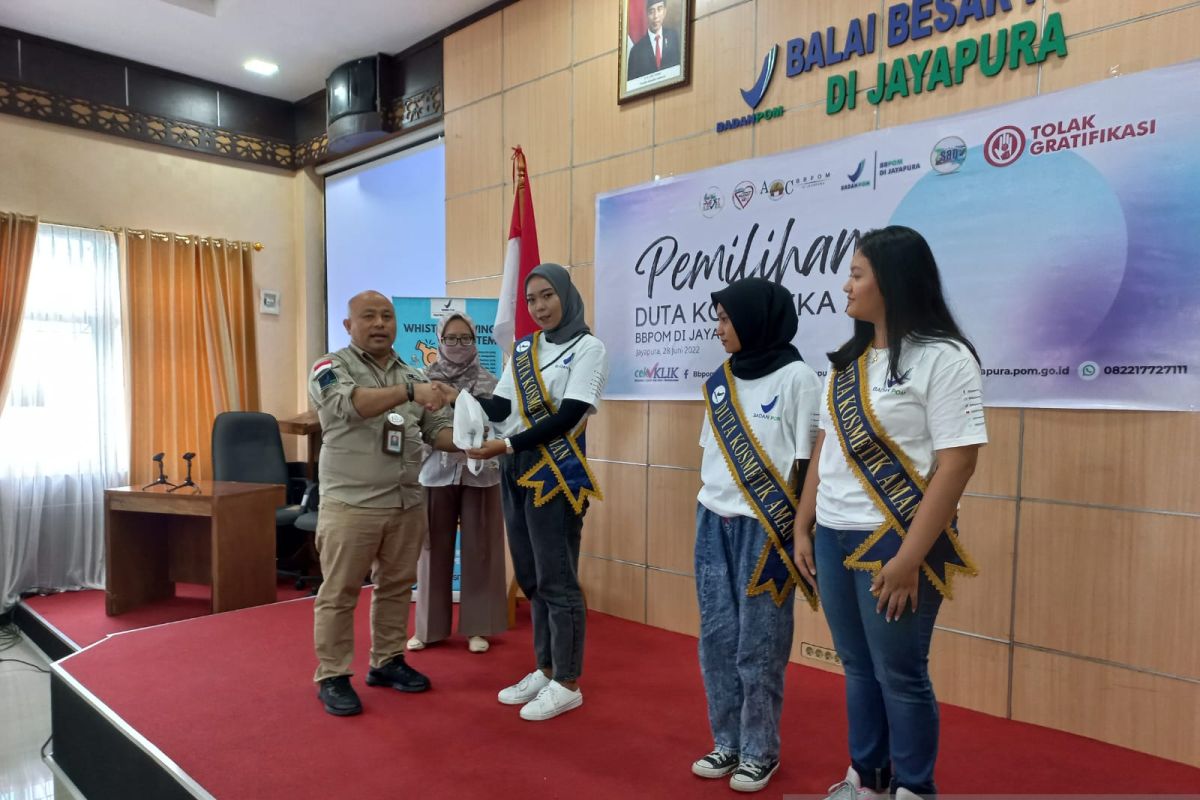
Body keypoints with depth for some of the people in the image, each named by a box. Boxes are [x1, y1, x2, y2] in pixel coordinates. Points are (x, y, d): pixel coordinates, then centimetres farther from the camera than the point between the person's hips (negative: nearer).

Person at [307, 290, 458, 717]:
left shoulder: (412, 374, 13)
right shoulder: (331, 367, -4)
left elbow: (437, 429, 9)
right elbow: (352, 404, -25)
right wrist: (409, 391, -36)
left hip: (407, 504, 5)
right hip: (350, 504, -5)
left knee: (396, 587, 14)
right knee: (339, 593, 4)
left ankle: (387, 661, 30)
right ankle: (333, 676, 17)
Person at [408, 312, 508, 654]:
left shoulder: (489, 381, 2)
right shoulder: (424, 380, 3)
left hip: (479, 474, 0)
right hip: (436, 473, 0)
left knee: (478, 550, 7)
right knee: (434, 550, 8)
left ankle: (477, 627, 20)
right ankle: (429, 627, 23)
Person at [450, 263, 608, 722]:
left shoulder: (588, 348, -6)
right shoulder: (522, 350, 14)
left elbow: (567, 417, -15)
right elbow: (498, 408, 7)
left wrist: (508, 445, -20)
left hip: (556, 474, -7)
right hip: (515, 473, 7)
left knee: (556, 580, 0)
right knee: (530, 578, 13)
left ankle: (567, 684, 14)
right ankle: (545, 671, 28)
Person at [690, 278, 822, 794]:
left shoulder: (797, 378, -8)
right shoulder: (719, 381, 10)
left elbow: (806, 462, -9)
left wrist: (794, 531, -10)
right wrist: (704, 507, 12)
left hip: (764, 528, -6)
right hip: (714, 523, 6)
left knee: (759, 646, 4)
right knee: (716, 638, 10)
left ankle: (761, 751, 21)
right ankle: (727, 742, 27)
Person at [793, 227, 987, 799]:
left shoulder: (943, 358, -10)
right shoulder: (846, 361, 12)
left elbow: (957, 464, -15)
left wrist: (909, 558, -18)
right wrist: (803, 528, 10)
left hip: (896, 540, -6)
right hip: (834, 538, 6)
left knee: (899, 674, 6)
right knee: (858, 667, 16)